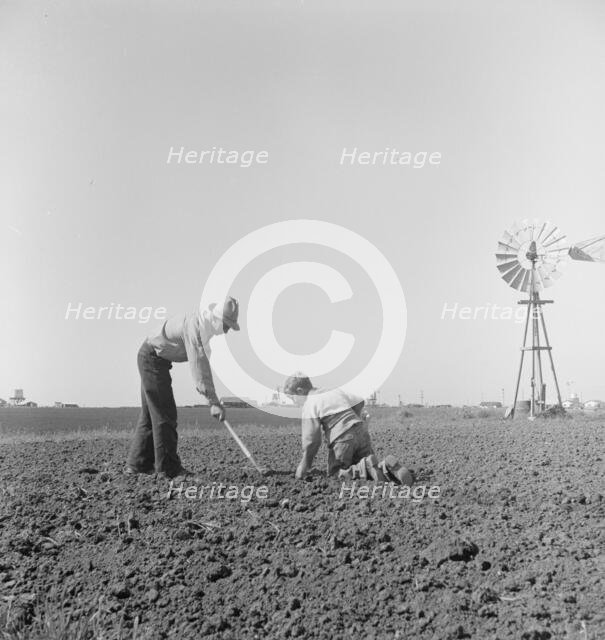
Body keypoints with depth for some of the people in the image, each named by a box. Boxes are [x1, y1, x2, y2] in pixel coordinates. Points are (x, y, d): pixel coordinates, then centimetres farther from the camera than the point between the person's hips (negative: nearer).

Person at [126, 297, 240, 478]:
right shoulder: (194, 326, -26)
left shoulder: (204, 326, 5)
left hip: (151, 360, 10)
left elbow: (203, 362, 15)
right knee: (164, 415, -8)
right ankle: (168, 467, -3)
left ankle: (138, 464, 17)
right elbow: (197, 366, -30)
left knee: (150, 414, 12)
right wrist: (213, 402, -30)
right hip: (153, 359, -10)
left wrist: (212, 398, 15)